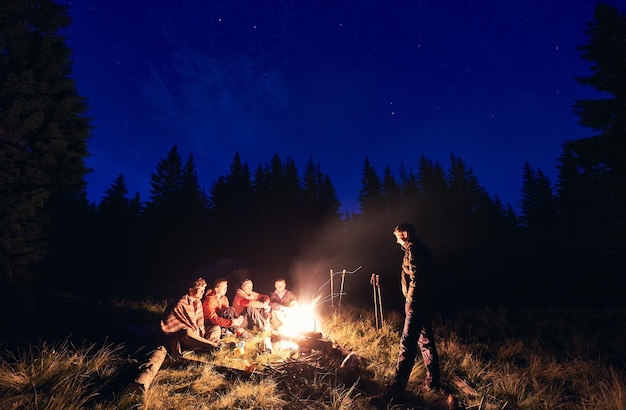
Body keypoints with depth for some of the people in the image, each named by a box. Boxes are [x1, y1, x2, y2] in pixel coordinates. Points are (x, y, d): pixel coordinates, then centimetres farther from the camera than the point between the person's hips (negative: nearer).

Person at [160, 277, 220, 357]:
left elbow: (200, 322, 7)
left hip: (194, 333, 8)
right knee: (187, 333, -40)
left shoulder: (198, 302, 5)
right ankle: (213, 345, -29)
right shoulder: (181, 304, -18)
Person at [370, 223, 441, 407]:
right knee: (426, 342, 17)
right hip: (426, 302, 11)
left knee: (407, 345, -10)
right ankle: (432, 383, 27)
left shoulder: (413, 249, -13)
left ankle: (394, 391, -8)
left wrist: (410, 299, -13)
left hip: (417, 303, -11)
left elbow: (416, 277, -21)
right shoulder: (422, 248, 17)